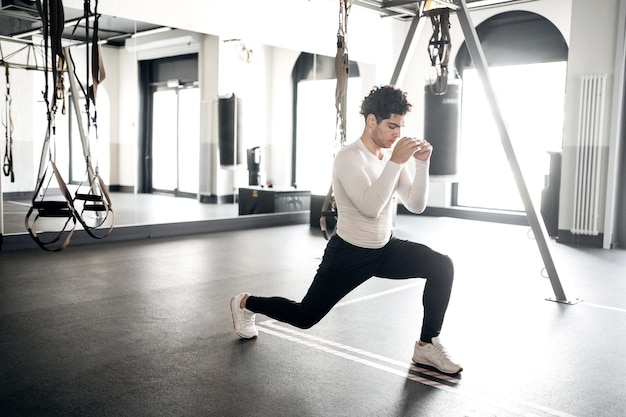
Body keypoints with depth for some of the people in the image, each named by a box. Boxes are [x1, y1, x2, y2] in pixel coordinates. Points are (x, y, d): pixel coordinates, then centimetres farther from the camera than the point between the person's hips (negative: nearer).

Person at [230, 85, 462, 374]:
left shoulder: (393, 155, 0)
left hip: (386, 249, 6)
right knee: (305, 316, 5)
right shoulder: (349, 158, -23)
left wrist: (422, 164, -15)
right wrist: (396, 162, -35)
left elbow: (416, 205, -4)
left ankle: (427, 346, 0)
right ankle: (244, 304, 32)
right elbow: (370, 207, -36)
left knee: (442, 266, -13)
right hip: (349, 254, -6)